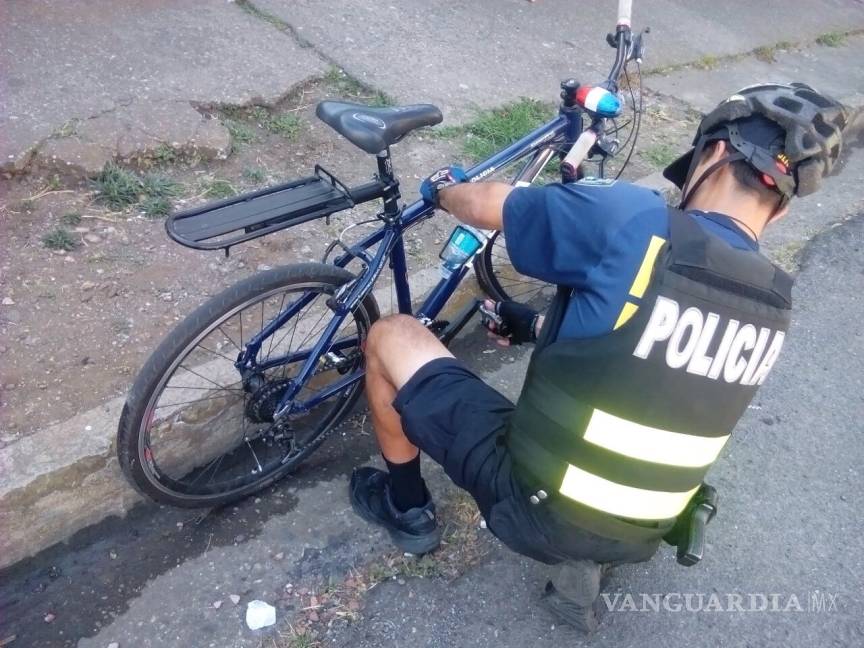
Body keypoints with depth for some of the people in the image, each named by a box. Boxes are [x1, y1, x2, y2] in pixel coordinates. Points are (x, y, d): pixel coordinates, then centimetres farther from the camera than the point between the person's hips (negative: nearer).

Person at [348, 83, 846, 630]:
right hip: (636, 537, 6)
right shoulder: (774, 306, 1)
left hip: (533, 509, -5)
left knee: (391, 335, 7)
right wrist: (540, 326, 26)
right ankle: (587, 562, 21)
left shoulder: (634, 219, -20)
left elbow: (488, 205, -6)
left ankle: (408, 509, 25)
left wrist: (443, 188, 17)